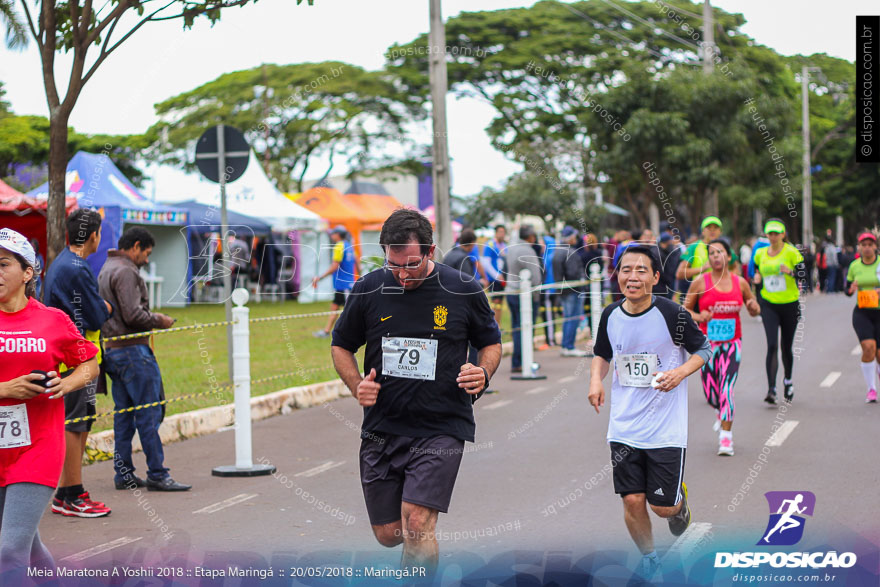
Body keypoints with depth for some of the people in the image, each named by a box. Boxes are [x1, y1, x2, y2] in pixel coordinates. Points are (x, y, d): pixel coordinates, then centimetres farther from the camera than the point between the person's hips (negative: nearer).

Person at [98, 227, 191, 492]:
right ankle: (157, 475, -6)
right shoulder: (125, 272, -13)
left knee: (124, 413, 12)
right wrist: (159, 321, -5)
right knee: (149, 413, -7)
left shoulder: (106, 270, 19)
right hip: (132, 351, -10)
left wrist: (152, 319, 17)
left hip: (112, 350, 10)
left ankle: (124, 473, 14)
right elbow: (133, 315, -21)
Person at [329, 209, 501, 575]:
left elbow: (491, 342, 11)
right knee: (387, 534, 9)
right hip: (381, 430, 3)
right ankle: (418, 551, 44)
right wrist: (357, 386, -6)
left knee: (417, 524, -18)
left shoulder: (463, 290, -4)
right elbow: (341, 345, 13)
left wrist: (483, 373, -10)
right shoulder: (368, 290, -1)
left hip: (442, 429, -3)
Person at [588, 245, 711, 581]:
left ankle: (680, 501, 37)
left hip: (666, 428, -3)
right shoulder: (610, 316, 1)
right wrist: (596, 379, -2)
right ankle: (648, 558, 28)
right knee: (632, 501, 2)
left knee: (663, 506, 0)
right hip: (624, 427, 3)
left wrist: (680, 372, -17)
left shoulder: (672, 314, -11)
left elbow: (704, 349, 1)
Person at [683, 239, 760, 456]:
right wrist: (698, 316, -16)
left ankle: (726, 438, -8)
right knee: (710, 394, 4)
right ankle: (721, 413, 40)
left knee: (726, 389, -13)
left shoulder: (740, 283, 3)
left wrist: (753, 307, -8)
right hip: (707, 343, 0)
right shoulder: (700, 283, -3)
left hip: (732, 343, 0)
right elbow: (685, 309, 4)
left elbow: (754, 310, 15)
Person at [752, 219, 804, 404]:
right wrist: (757, 278, -1)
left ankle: (788, 381, 37)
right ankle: (771, 389, -16)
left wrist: (791, 272, -27)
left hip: (789, 305, -1)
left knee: (786, 346, 10)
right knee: (772, 346, -13)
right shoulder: (760, 254, 6)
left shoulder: (792, 252, -6)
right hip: (769, 304, 1)